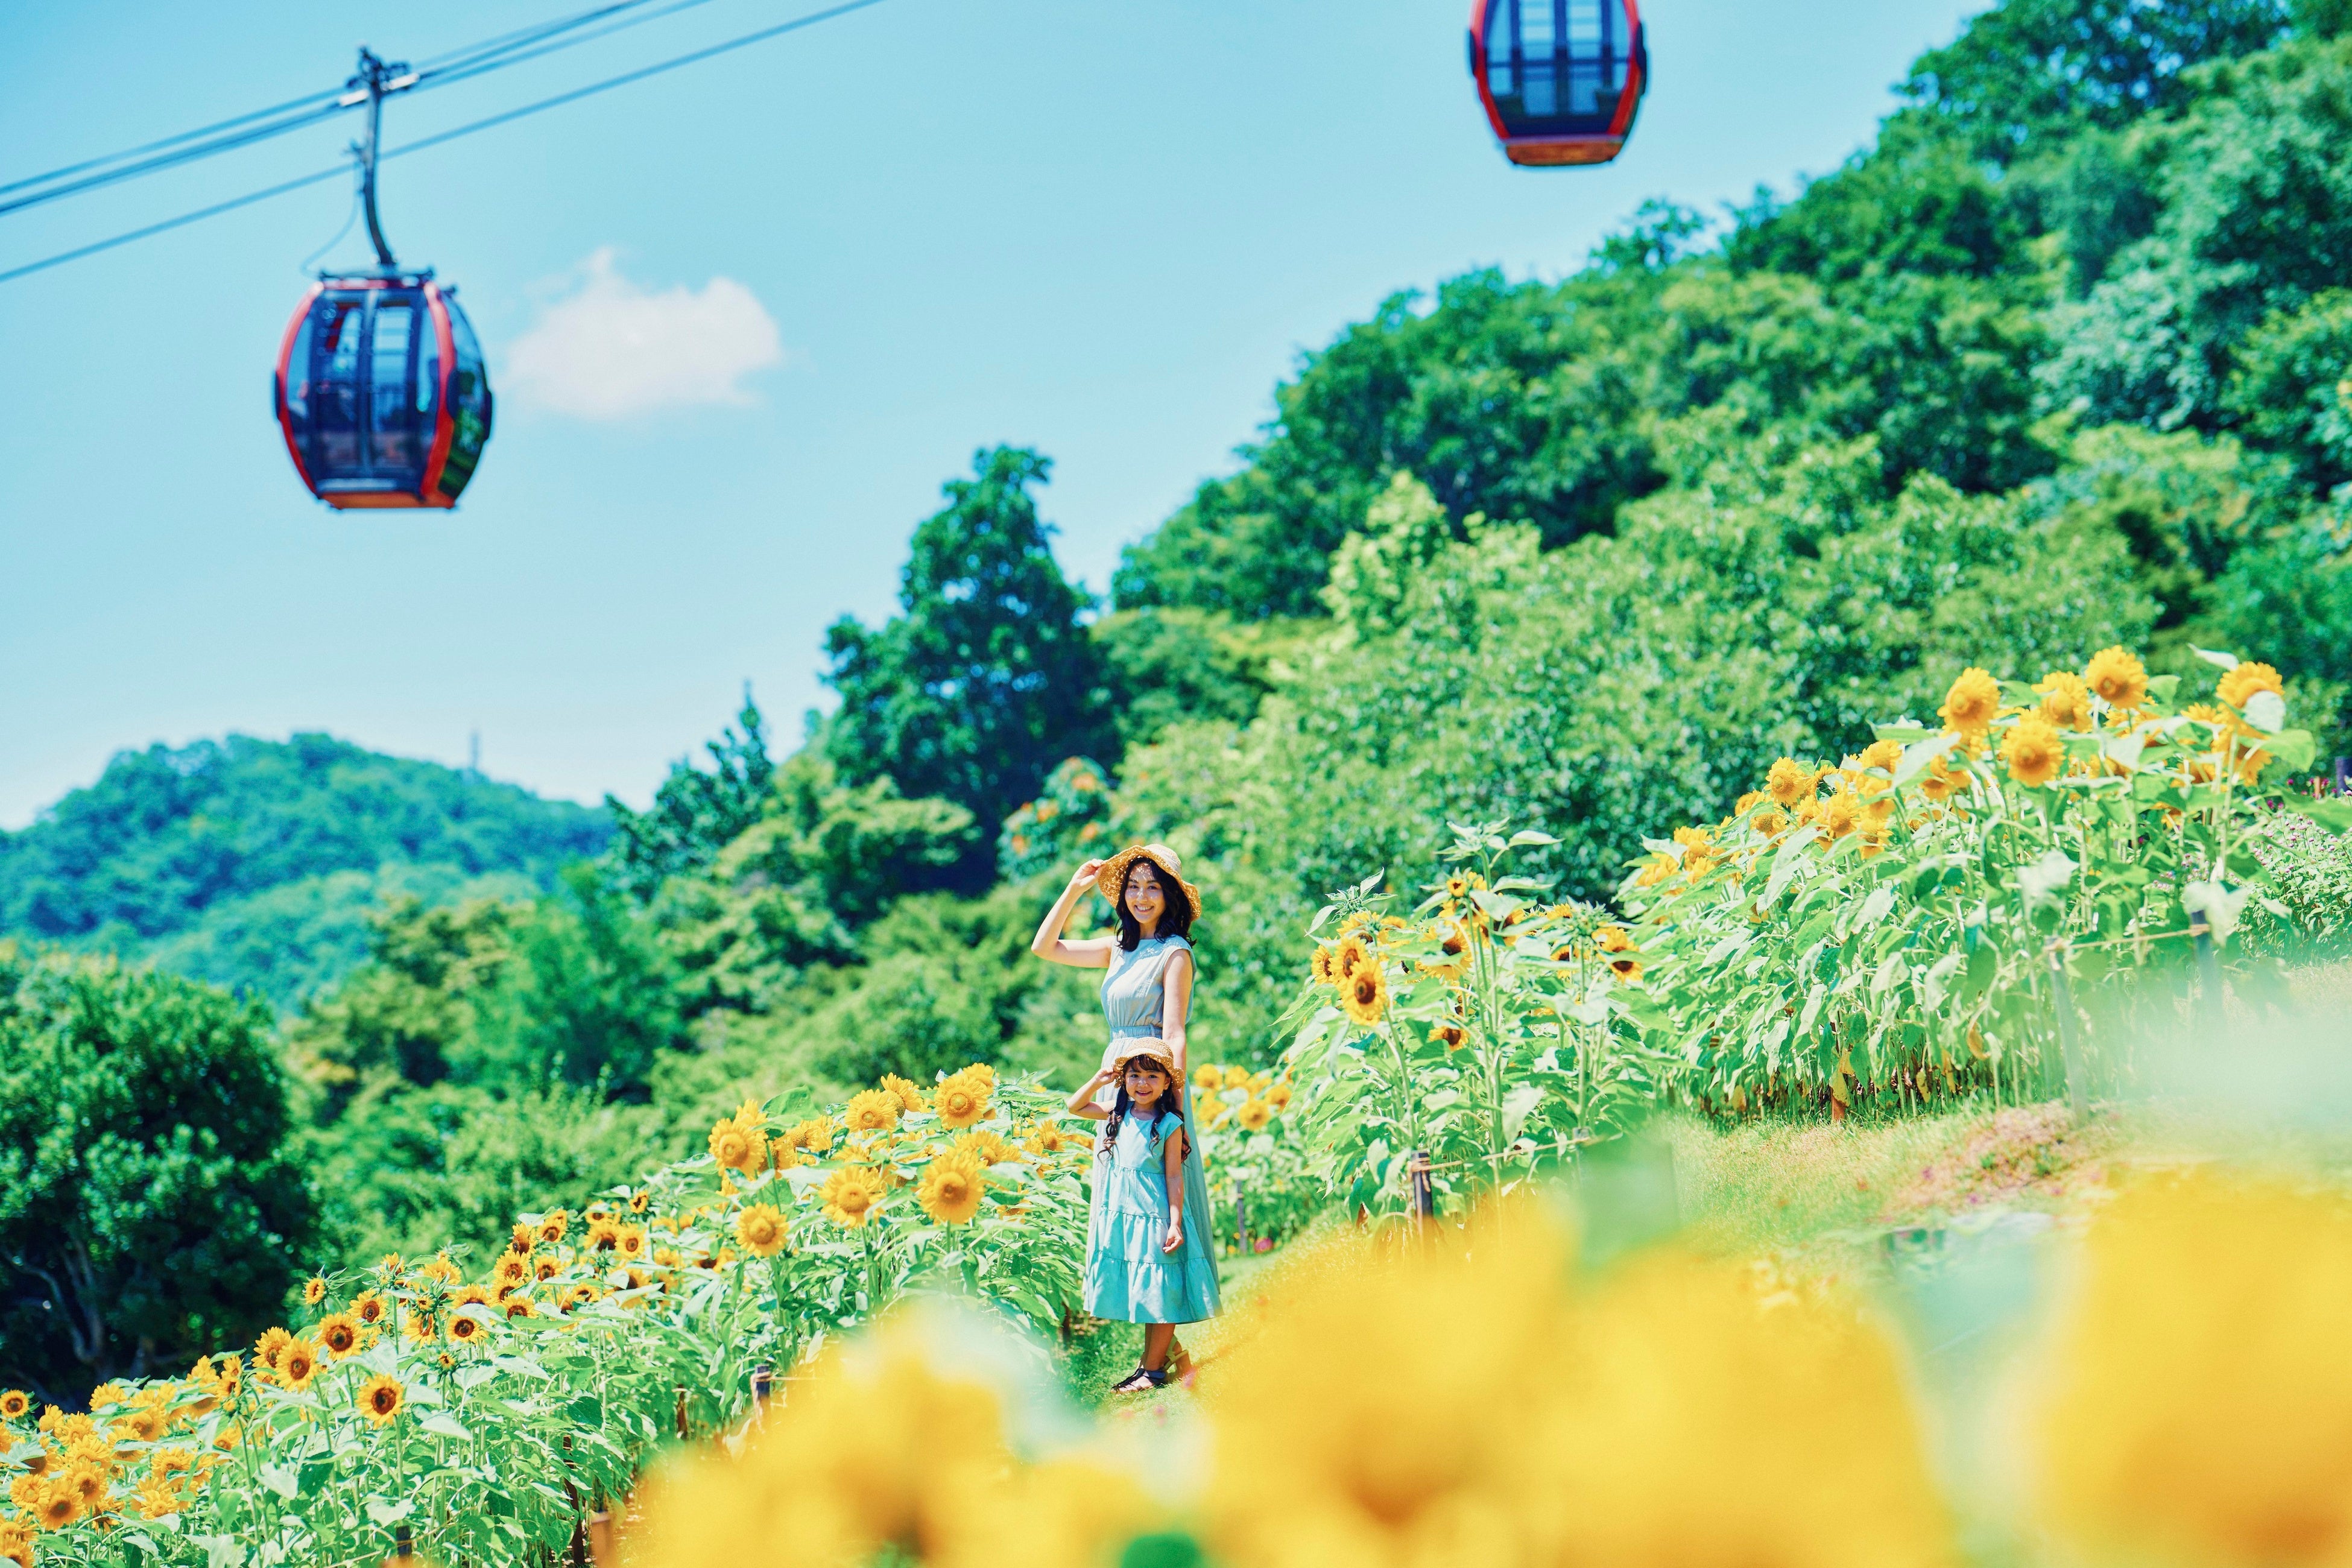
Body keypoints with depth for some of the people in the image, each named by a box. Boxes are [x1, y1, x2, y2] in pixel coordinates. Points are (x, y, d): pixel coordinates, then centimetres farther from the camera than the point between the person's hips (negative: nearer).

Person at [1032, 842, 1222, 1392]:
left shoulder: (1174, 955, -7)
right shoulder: (1121, 950, 13)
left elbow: (1173, 1035, -13)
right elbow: (1044, 948, 20)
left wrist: (1173, 1105, -19)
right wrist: (1075, 890, 11)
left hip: (1155, 1090, -8)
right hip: (1117, 1081, 8)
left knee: (1157, 1212, -8)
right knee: (1123, 1211, 6)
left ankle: (1157, 1363, -9)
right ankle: (1166, 1343, 10)